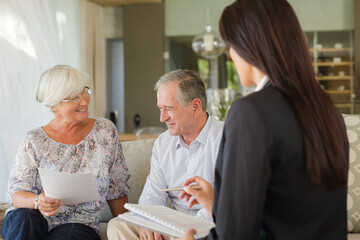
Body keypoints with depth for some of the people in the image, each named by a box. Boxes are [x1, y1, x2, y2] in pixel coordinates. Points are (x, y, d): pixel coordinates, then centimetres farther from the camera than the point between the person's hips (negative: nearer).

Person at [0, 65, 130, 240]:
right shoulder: (34, 141, 1)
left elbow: (117, 189, 11)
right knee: (22, 217, -34)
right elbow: (17, 194, -6)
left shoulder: (105, 131, 5)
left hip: (81, 226, -1)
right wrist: (38, 202, -28)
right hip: (38, 220, 1)